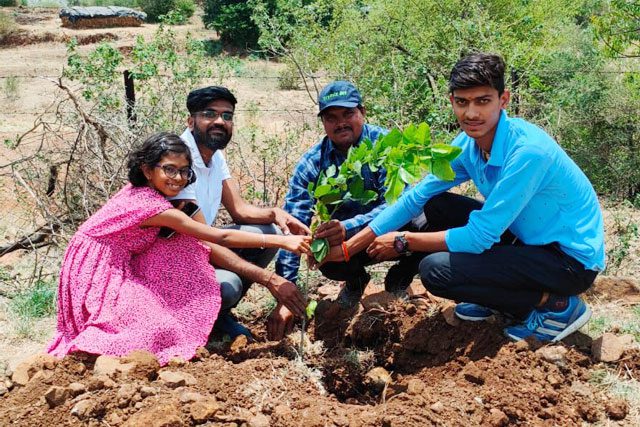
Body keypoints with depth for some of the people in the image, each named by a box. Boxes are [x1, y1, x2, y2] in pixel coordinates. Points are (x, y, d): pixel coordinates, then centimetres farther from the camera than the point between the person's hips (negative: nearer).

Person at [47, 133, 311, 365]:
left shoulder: (138, 191, 0)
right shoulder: (155, 208, -25)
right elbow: (222, 237, -23)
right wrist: (282, 241, -23)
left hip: (115, 268, 9)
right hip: (96, 278, -9)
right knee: (160, 329, -19)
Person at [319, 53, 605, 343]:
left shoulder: (528, 152, -29)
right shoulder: (468, 143, -3)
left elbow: (479, 237, -26)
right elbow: (415, 197, 3)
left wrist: (402, 242, -15)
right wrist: (348, 248, -2)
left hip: (572, 258, -8)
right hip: (532, 239, 8)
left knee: (435, 270, -19)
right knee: (436, 205, 3)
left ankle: (556, 306, -6)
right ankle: (496, 297, 14)